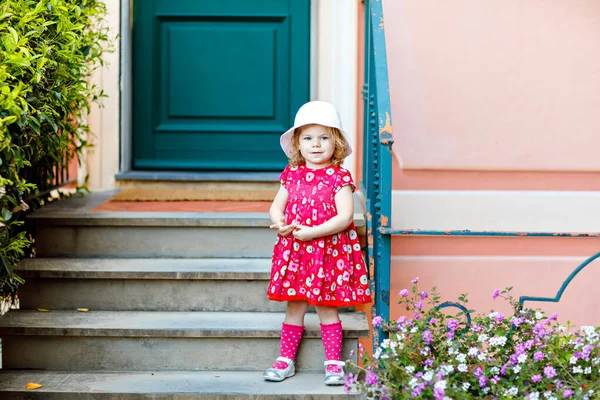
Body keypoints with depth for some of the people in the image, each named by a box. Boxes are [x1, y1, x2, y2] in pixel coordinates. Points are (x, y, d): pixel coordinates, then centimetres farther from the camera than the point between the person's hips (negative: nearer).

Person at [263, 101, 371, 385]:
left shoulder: (339, 177, -8)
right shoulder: (292, 174, 6)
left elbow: (345, 217, -16)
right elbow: (276, 206, 10)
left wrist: (311, 232, -23)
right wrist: (280, 223, -13)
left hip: (329, 251, -4)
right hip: (293, 250, 4)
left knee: (326, 307, 3)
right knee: (294, 306, 10)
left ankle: (333, 363, 13)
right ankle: (286, 360, 20)